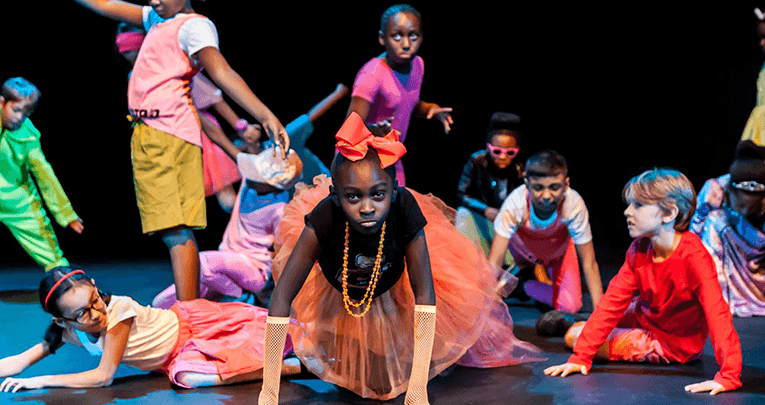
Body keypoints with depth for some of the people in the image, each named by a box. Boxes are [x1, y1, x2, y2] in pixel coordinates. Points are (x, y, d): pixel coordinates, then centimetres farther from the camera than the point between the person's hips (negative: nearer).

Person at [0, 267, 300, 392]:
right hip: (175, 357, 8)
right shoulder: (68, 329, -12)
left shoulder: (118, 310, -32)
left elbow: (104, 376, -30)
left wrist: (42, 381, -30)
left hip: (191, 325, -8)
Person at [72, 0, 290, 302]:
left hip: (168, 133, -9)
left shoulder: (194, 25, -6)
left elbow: (223, 73, -20)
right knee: (174, 232, 8)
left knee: (175, 231, -15)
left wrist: (265, 115, -33)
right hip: (148, 133, 9)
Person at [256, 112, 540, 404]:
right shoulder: (325, 217, -43)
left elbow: (424, 293, -33)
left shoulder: (404, 210, -41)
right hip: (334, 292, 0)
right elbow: (282, 296, -40)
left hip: (393, 289, 0)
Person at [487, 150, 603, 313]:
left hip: (558, 249, -1)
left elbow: (589, 263, -29)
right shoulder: (515, 203, -41)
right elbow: (494, 261, -37)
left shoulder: (574, 205, -40)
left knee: (570, 307, -14)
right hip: (523, 249, 1)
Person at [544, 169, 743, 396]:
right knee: (573, 335, 2)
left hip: (674, 343, -6)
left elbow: (717, 314, -37)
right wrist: (580, 357, -19)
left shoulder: (693, 256, -31)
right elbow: (613, 300, -12)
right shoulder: (639, 249, -10)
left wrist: (728, 376, -47)